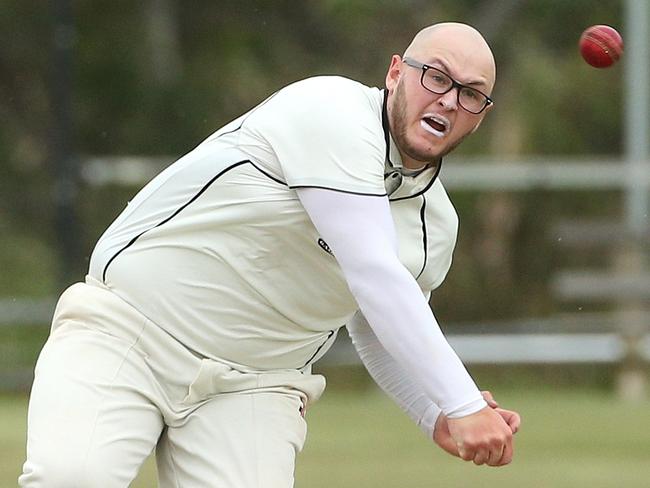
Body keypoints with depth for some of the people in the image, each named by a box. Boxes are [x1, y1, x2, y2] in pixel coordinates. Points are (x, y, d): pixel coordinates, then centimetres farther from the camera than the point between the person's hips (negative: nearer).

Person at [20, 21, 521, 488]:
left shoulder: (437, 224, 8)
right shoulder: (335, 114, -16)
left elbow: (384, 338, 24)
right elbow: (375, 277, -25)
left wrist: (439, 418, 3)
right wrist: (462, 406, -26)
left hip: (248, 388, 6)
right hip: (122, 333, -6)